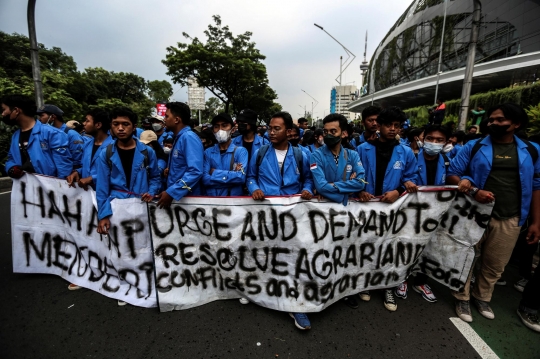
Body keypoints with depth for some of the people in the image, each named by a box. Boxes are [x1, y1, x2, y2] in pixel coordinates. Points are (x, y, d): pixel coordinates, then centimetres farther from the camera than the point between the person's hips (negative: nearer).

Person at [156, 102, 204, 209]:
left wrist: (171, 192, -27)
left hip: (186, 198, -9)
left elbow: (195, 171, -28)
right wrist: (169, 170, 9)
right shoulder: (179, 138, 14)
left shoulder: (189, 137, -17)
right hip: (175, 196, 9)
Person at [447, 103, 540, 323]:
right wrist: (473, 191, -21)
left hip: (509, 220, 3)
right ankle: (462, 299, 25)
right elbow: (452, 174, -3)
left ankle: (481, 297, 37)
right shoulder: (474, 147, -1)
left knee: (495, 265, 15)